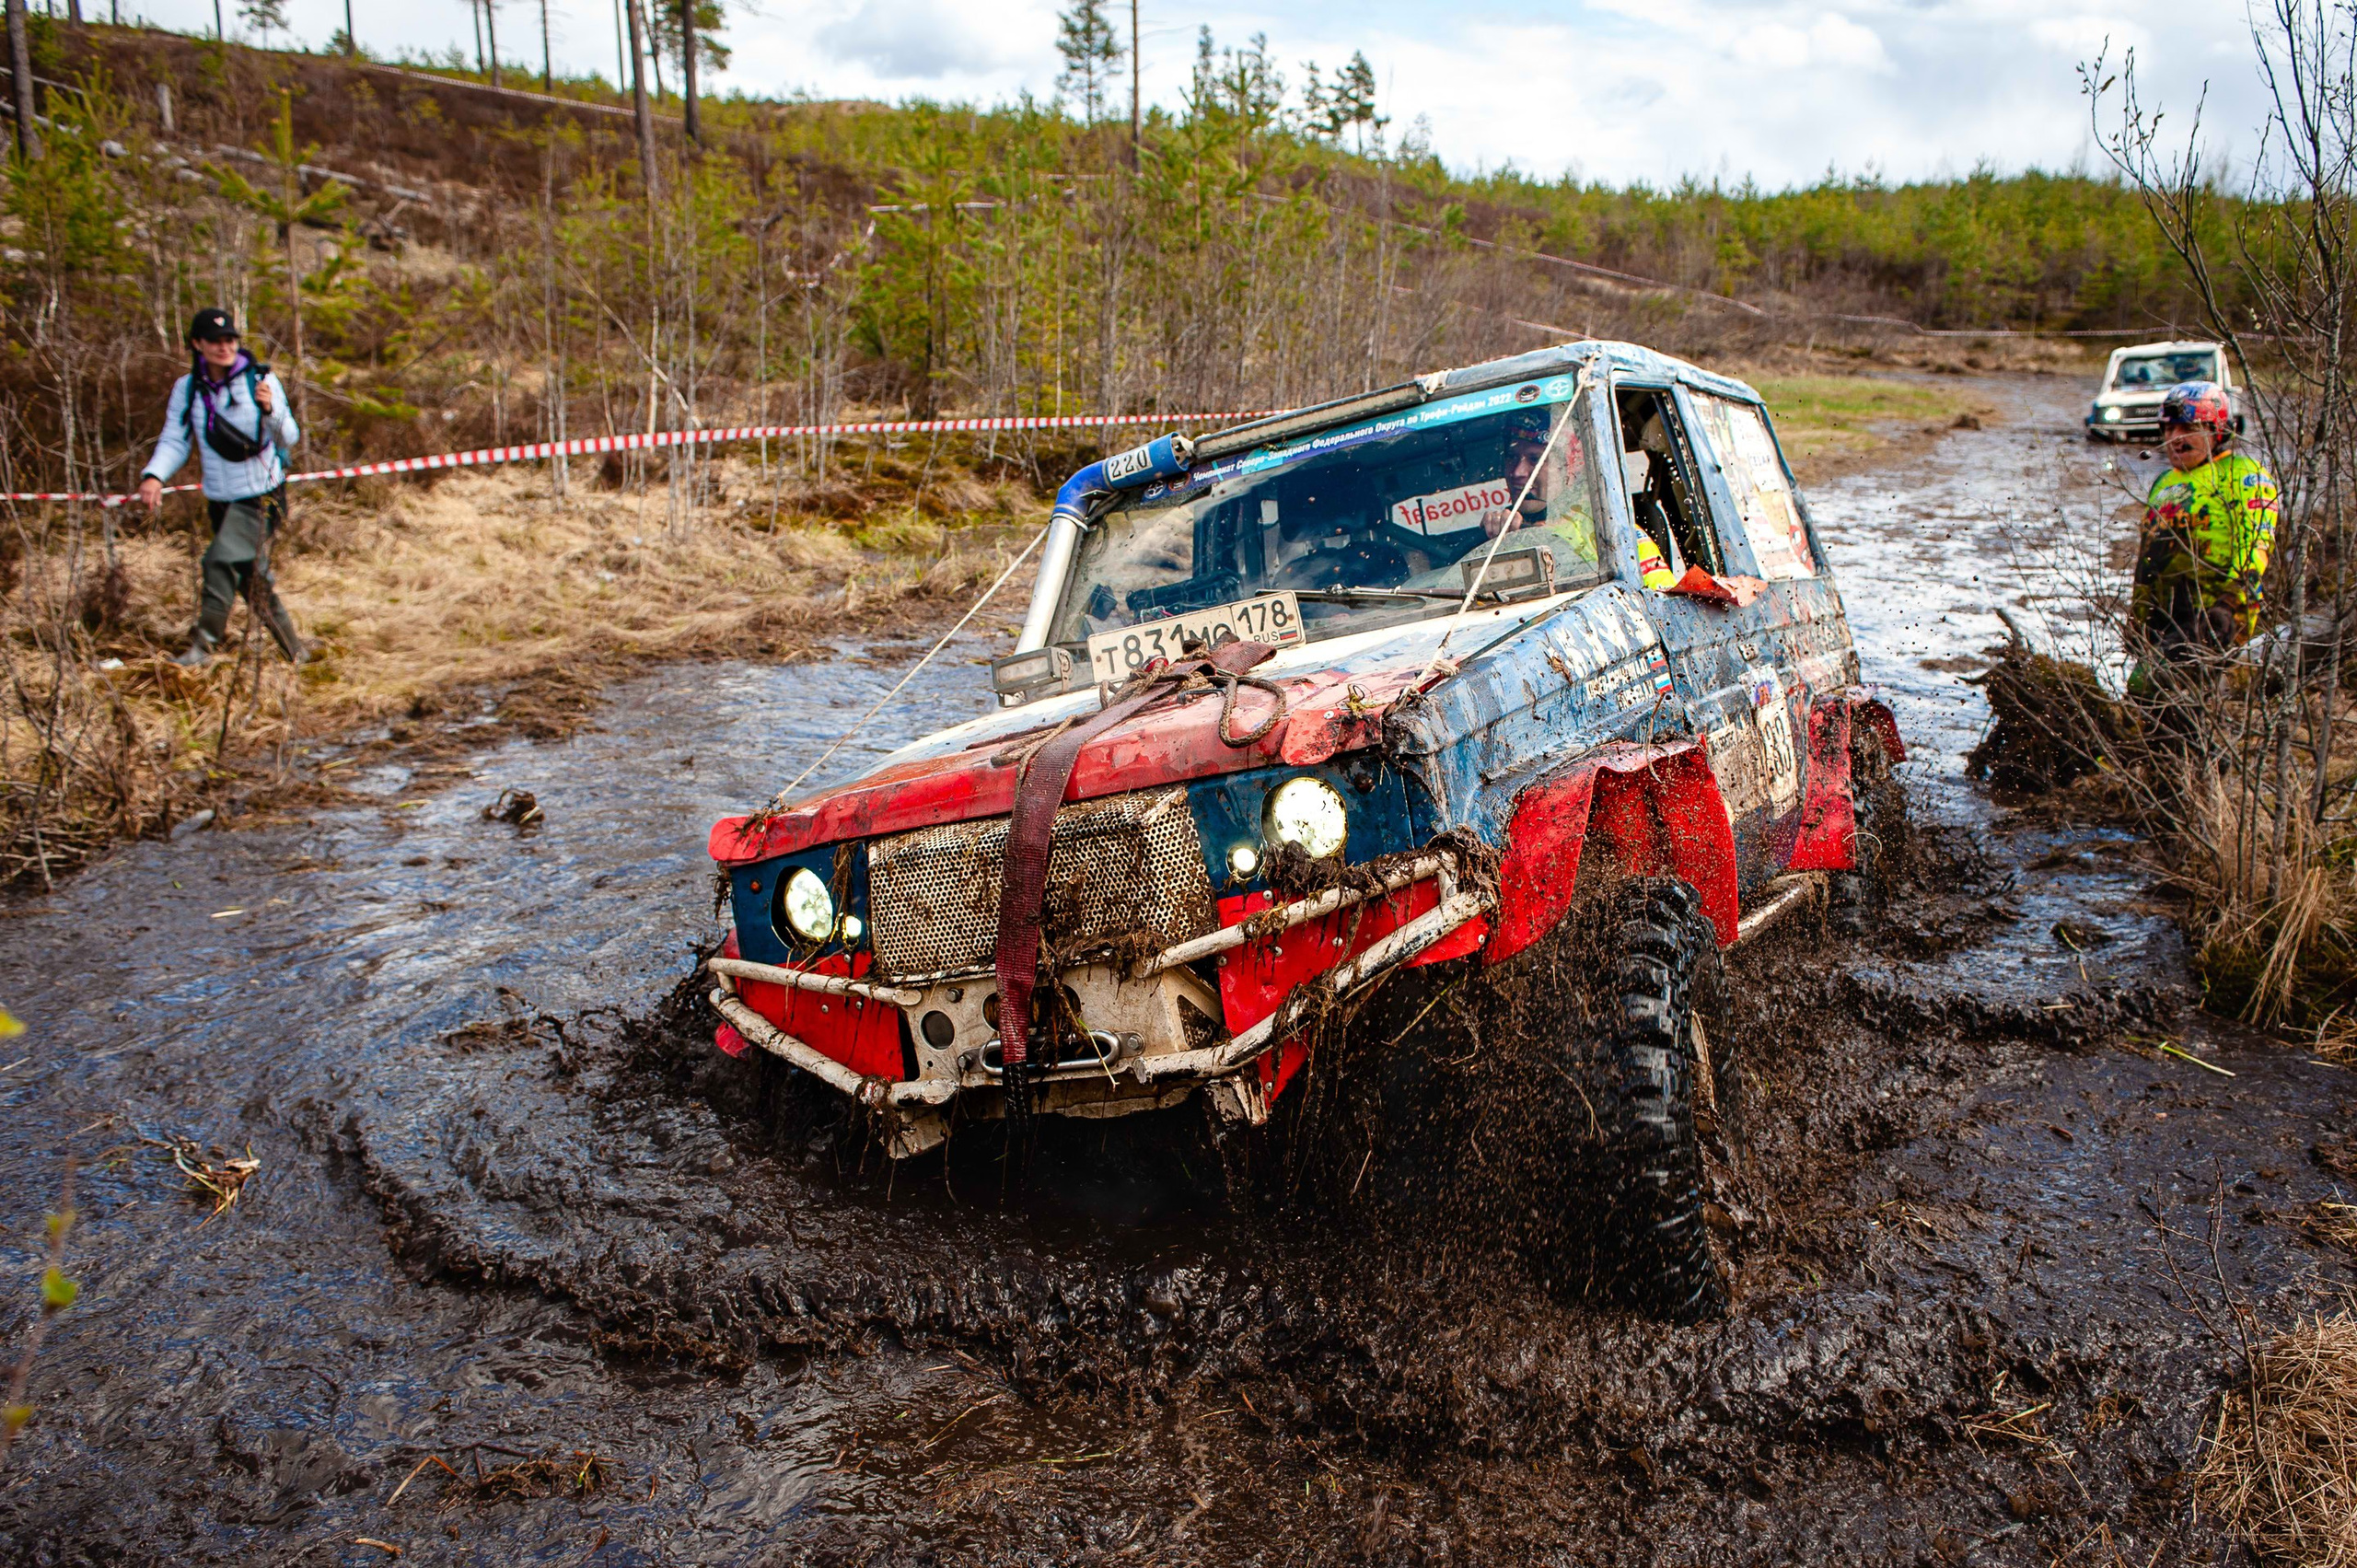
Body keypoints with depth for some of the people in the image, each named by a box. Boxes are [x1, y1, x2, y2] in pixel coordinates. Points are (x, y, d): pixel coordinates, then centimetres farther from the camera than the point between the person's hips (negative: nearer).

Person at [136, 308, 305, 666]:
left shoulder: (260, 380, -9)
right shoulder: (187, 388, 0)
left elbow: (289, 439, -11)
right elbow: (174, 441, 1)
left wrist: (271, 410, -31)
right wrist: (154, 475, -17)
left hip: (261, 496, -5)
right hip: (221, 500, 5)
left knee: (221, 559, -22)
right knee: (251, 576, 12)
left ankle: (204, 643, -16)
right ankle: (293, 649, 27)